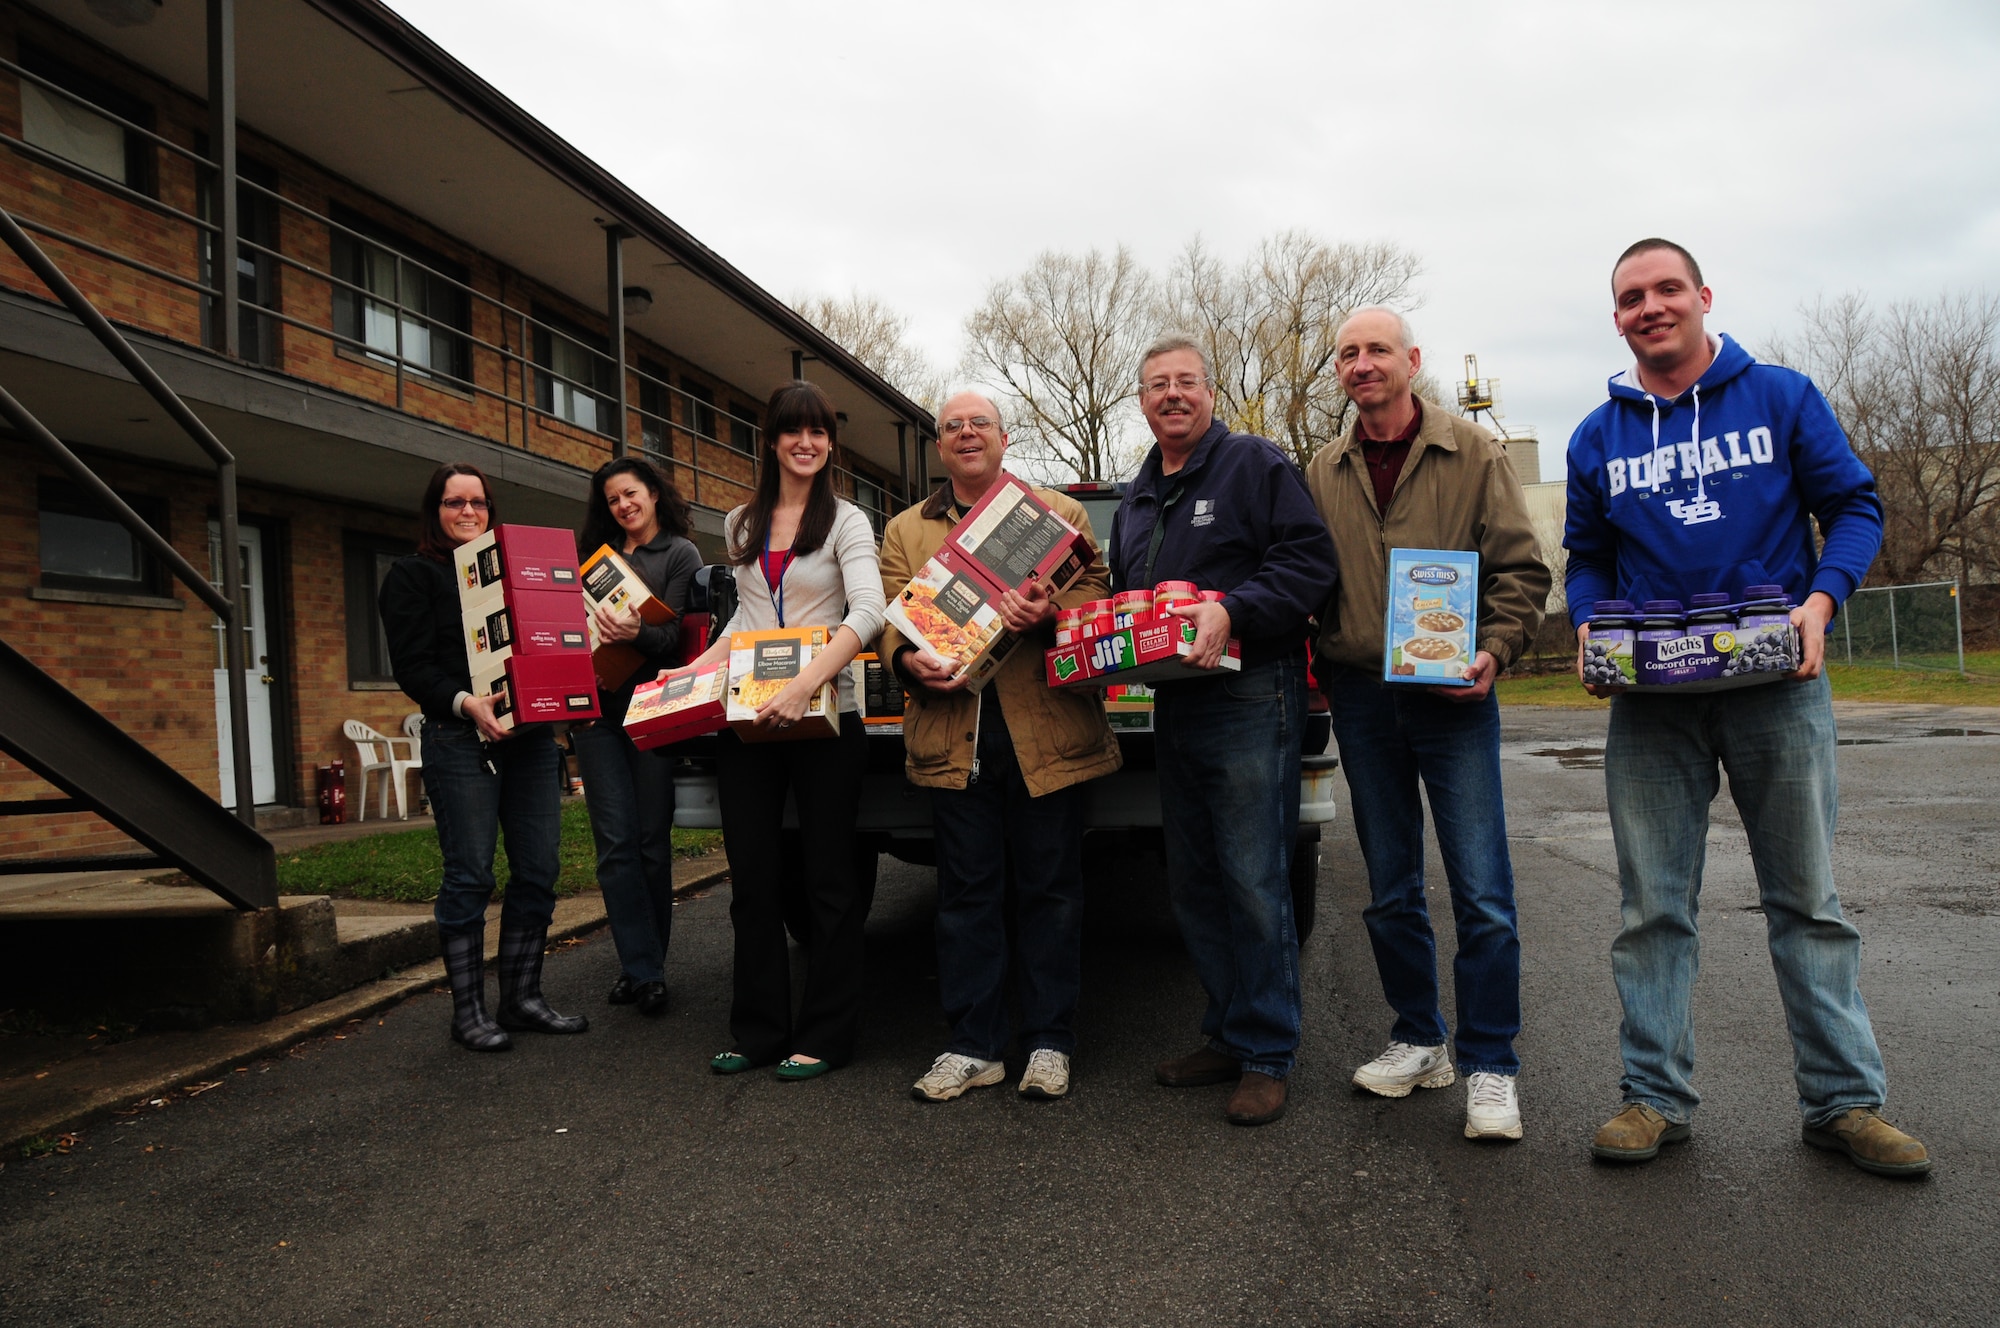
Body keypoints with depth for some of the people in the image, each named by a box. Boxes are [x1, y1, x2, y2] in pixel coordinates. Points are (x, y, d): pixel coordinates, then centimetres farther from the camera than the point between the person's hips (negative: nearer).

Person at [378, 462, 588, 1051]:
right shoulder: (413, 575, 5)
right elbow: (413, 666, -6)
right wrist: (465, 703, -22)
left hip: (530, 736, 5)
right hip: (459, 739, -5)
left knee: (538, 870, 3)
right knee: (469, 875, -4)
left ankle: (522, 998, 15)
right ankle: (468, 1011, 7)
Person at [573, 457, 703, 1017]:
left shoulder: (680, 553, 3)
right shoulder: (597, 552, 19)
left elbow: (676, 636, -9)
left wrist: (637, 633, -29)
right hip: (597, 707, 4)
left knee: (651, 839, 0)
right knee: (616, 842, -3)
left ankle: (645, 964, 11)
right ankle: (643, 970, 1)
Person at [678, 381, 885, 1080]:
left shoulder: (845, 521, -3)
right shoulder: (741, 524, 13)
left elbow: (868, 614, -18)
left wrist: (803, 685, -29)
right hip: (745, 718, 5)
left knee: (830, 878, 3)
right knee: (752, 879, 9)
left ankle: (823, 1037, 14)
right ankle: (757, 1031, 21)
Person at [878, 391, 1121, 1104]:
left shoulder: (1061, 513, 12)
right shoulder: (905, 531, 16)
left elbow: (1096, 591, 2)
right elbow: (890, 616, 7)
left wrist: (1049, 611, -19)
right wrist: (911, 659, -14)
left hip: (1045, 731, -1)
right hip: (953, 734, 2)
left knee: (1049, 888, 5)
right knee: (967, 892, 7)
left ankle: (1050, 1042, 17)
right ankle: (973, 1046, 17)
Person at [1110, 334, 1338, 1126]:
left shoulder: (1255, 465, -2)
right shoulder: (1136, 499, 20)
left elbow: (1309, 561, -13)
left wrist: (1232, 611, -24)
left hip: (1249, 699, -8)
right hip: (1173, 702, 8)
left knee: (1254, 881, -6)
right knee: (1193, 882, 12)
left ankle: (1266, 1056, 5)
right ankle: (1227, 1035, 25)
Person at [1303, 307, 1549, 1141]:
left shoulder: (1472, 454, 2)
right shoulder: (1322, 473, 10)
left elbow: (1521, 570, 0)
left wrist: (1492, 651, -14)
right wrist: (1319, 668, 2)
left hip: (1452, 695, -3)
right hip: (1360, 697, 3)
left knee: (1482, 894, -4)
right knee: (1390, 892, 11)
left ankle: (1488, 1067, 8)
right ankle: (1418, 1042, 26)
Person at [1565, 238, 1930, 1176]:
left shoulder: (1782, 397, 3)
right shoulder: (1597, 438, 9)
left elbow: (1854, 506, 3)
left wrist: (1822, 598, -14)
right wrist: (1589, 626, -5)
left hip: (1777, 682, -1)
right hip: (1648, 698, 2)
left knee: (1808, 898, 6)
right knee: (1653, 907, 5)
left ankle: (1844, 1099, 17)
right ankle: (1656, 1095, 15)